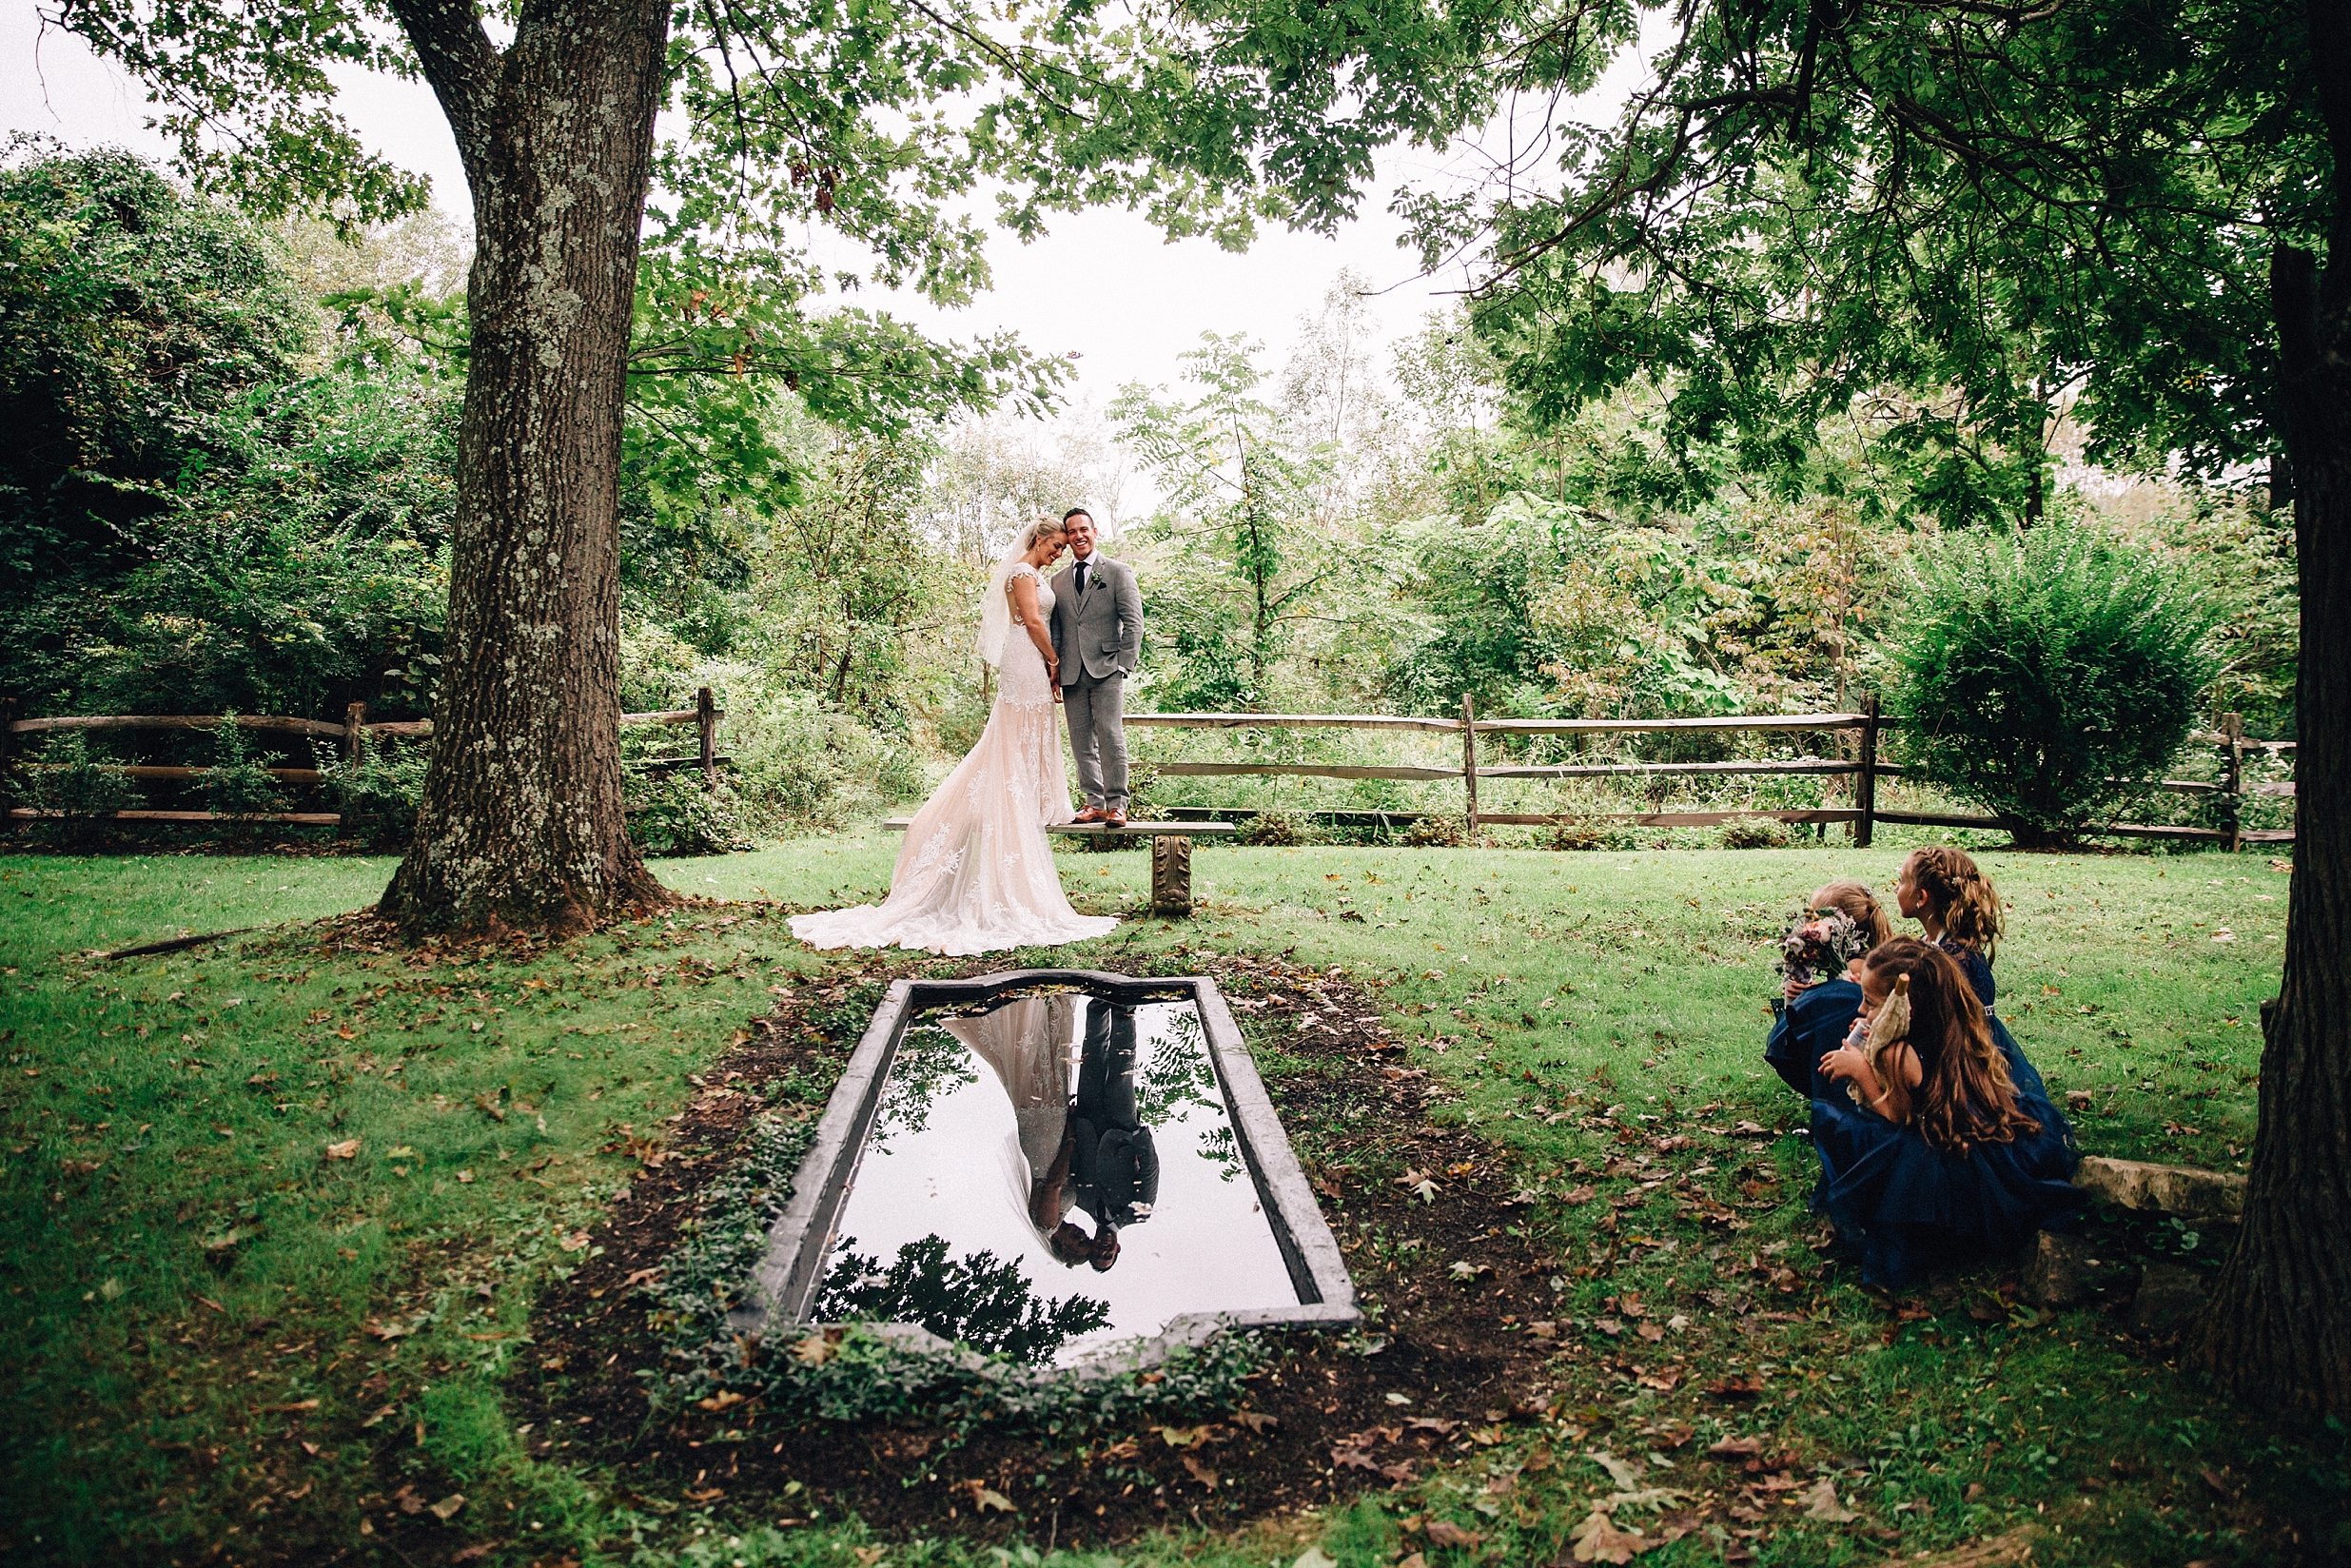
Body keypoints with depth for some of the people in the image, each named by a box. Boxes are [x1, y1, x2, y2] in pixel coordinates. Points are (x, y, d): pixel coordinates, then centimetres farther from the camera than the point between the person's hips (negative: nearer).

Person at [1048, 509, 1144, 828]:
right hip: (1072, 675, 4)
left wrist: (1123, 666, -8)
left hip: (1106, 670, -4)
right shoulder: (1058, 581, 17)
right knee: (1081, 742, 3)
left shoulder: (1118, 572, 6)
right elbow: (1055, 631, 17)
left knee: (1110, 736, -9)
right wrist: (1054, 674, 7)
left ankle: (1117, 805, -3)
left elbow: (1134, 623, 0)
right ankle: (1094, 803, 9)